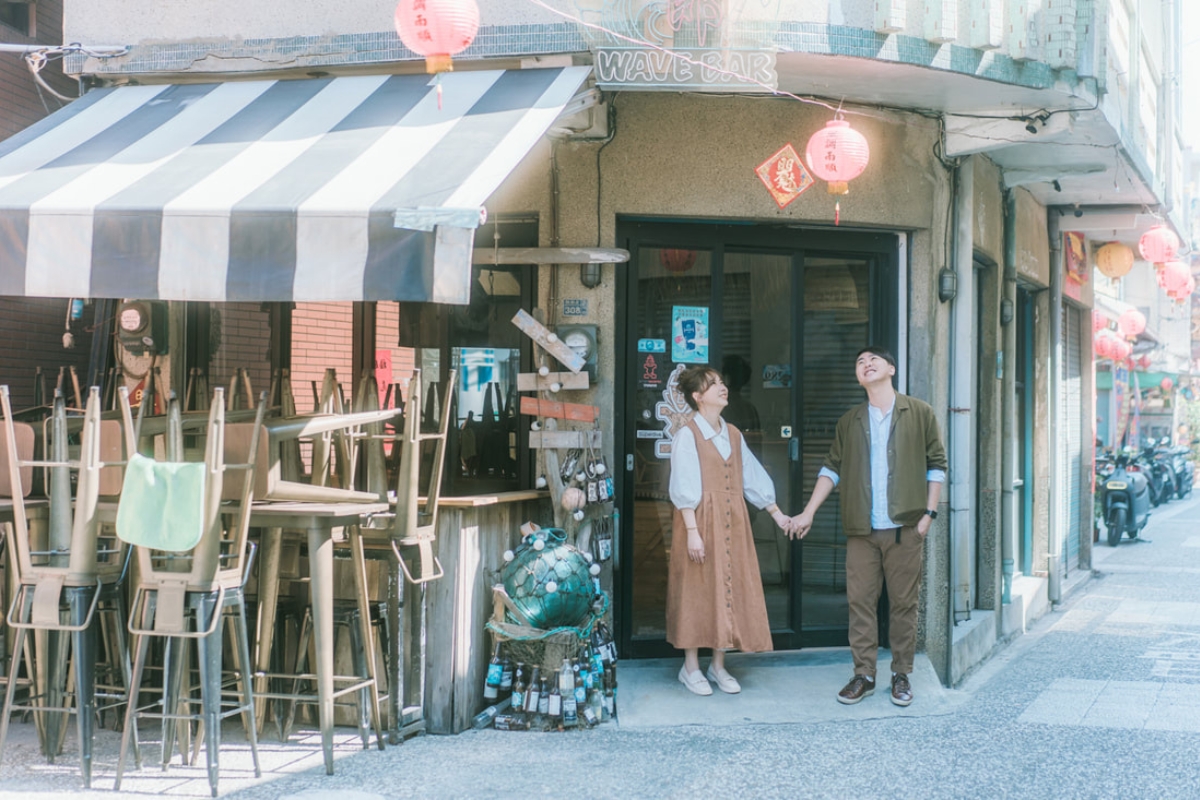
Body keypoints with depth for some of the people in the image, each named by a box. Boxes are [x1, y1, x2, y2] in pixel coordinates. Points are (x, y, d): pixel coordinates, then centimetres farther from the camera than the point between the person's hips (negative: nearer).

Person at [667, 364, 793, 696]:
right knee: (698, 592, -1)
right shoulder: (687, 435, -8)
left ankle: (719, 666, 16)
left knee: (729, 590, 7)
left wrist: (777, 514, 15)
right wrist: (692, 531, -19)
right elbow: (684, 488, -13)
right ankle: (691, 668, 9)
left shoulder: (733, 435, 12)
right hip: (701, 521, -6)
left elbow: (753, 478, 16)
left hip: (732, 525, 6)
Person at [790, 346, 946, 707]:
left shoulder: (919, 413, 4)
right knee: (860, 602, 2)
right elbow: (832, 468, 14)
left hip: (905, 528, -2)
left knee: (904, 602, 3)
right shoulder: (849, 422, 12)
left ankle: (902, 675, 13)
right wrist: (809, 512, 7)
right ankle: (863, 675, 10)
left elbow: (936, 464, 4)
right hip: (861, 529, 2)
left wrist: (929, 512, -3)